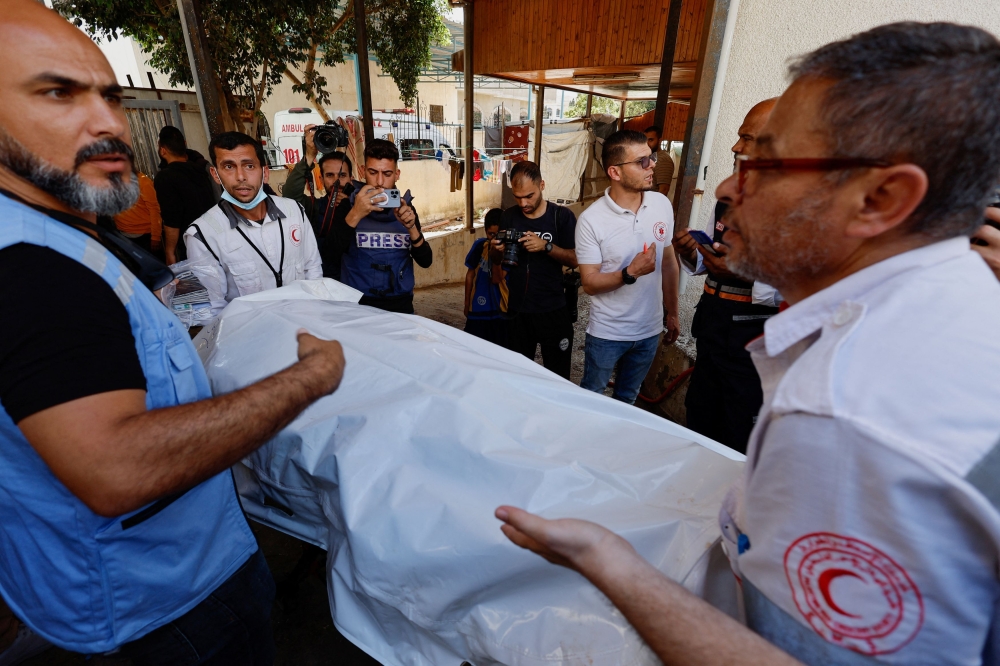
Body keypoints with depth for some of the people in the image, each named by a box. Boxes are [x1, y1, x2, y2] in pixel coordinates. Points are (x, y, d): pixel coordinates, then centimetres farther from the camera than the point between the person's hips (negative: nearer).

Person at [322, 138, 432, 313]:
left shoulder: (405, 208, 4)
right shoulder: (348, 206, -2)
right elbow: (329, 253, -16)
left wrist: (411, 227, -17)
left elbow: (425, 261, -2)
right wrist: (355, 215, -27)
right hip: (358, 305, -2)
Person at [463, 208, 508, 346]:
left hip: (501, 310, -2)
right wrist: (467, 303, 11)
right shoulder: (480, 245, -2)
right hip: (478, 309, 2)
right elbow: (470, 274, 8)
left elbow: (497, 279, -17)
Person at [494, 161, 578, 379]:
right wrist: (498, 249, -12)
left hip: (553, 310, -2)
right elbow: (497, 261, 11)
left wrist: (546, 246, -24)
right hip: (517, 310, 3)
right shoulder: (508, 217, 3)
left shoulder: (562, 216, -6)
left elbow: (575, 260, -9)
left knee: (558, 376, 9)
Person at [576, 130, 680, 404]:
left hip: (650, 330, 4)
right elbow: (589, 283, -16)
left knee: (627, 398, 23)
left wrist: (672, 313, 8)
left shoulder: (663, 204, -5)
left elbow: (669, 263, 4)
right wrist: (630, 273, -31)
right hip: (607, 334, -4)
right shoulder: (591, 220, -18)